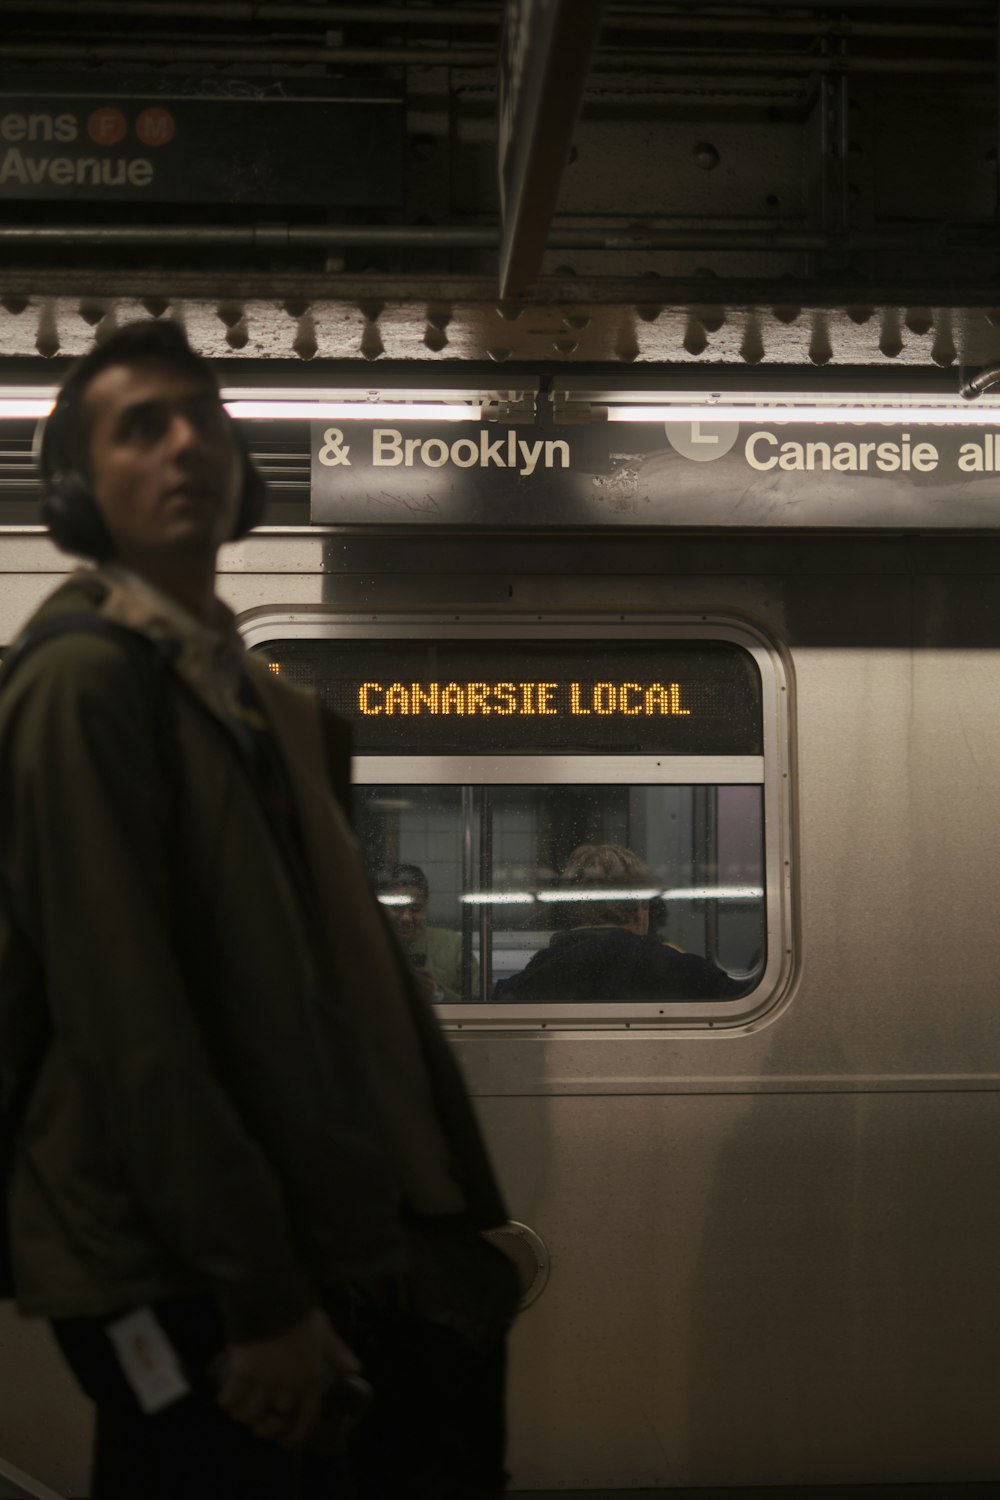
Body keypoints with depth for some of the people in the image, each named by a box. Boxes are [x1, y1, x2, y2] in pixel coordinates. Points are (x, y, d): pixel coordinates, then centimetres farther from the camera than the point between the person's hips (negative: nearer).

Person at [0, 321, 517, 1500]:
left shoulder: (269, 703, 16)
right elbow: (126, 1014, -19)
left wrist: (460, 1220, 11)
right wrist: (258, 1298, -20)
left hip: (331, 1254, 8)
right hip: (183, 1289, -8)